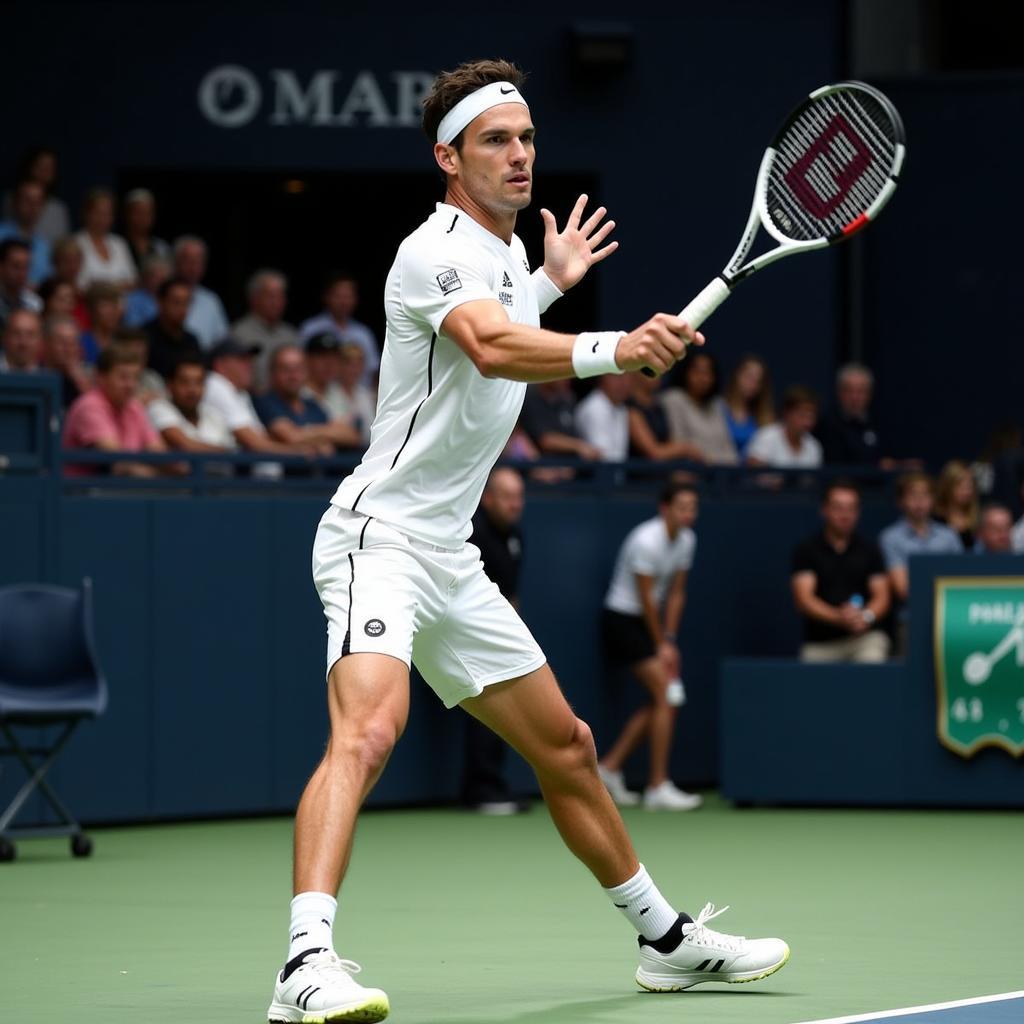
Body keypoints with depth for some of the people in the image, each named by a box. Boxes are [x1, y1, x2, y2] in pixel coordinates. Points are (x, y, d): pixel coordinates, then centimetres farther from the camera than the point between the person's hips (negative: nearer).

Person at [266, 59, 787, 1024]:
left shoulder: (503, 250, 14)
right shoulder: (436, 249, -15)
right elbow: (491, 347, -38)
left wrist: (549, 282, 34)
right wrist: (611, 349, -52)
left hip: (450, 559, 10)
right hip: (380, 535, -9)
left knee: (564, 747, 18)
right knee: (367, 728, -31)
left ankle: (666, 939, 32)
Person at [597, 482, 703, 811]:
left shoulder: (686, 540, 3)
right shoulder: (647, 540, -22)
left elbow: (676, 595, 7)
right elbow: (646, 598, -17)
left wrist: (670, 640, -1)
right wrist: (662, 644, -11)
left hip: (649, 621, 9)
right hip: (623, 620, -9)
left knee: (663, 703, 7)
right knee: (666, 698, -14)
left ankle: (610, 766, 16)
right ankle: (658, 787, -11)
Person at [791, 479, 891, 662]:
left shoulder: (869, 549, 12)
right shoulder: (807, 550, 6)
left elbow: (881, 597, 7)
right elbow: (804, 599, -4)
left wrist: (866, 617, -17)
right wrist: (839, 617, -20)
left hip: (865, 636, 0)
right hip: (819, 645, 0)